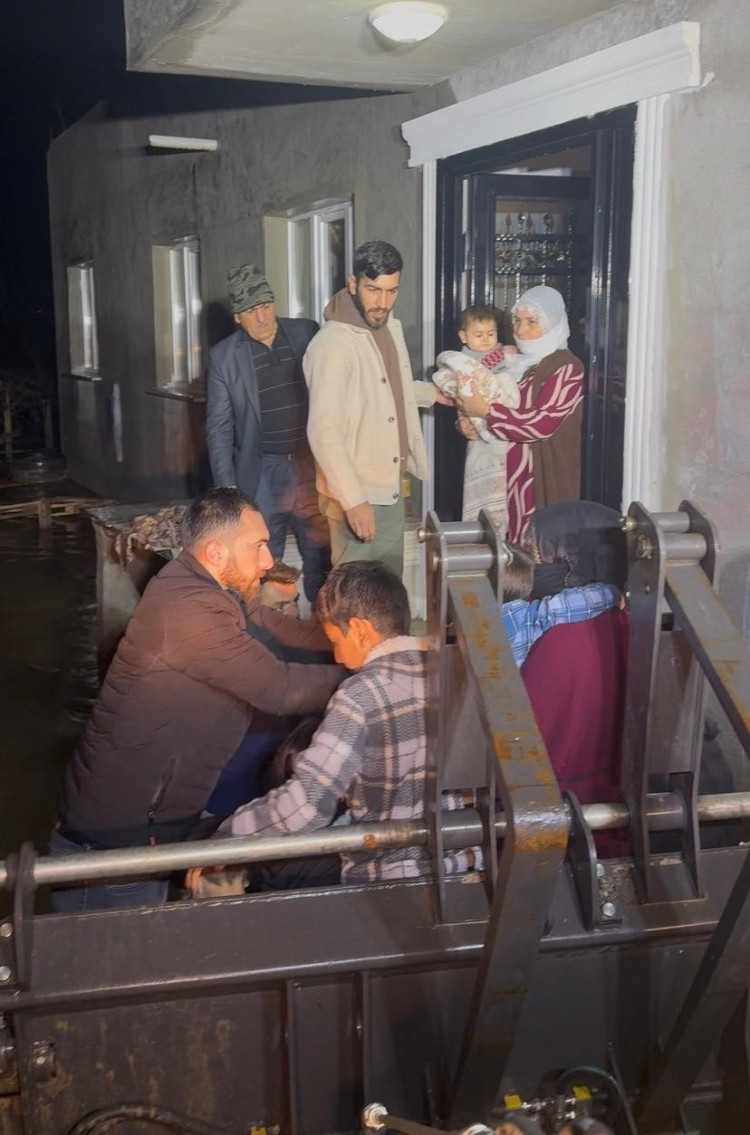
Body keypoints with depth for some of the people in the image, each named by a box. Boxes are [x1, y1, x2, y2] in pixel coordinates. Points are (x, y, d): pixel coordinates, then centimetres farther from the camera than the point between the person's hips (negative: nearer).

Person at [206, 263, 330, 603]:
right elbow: (219, 427, 1)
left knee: (320, 559, 9)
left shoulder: (307, 334, 1)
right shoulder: (224, 355, -1)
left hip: (313, 466, 1)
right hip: (263, 473, -1)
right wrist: (227, 489, -4)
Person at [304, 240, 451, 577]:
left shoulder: (391, 327, 7)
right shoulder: (333, 343, -22)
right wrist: (353, 500, -28)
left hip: (391, 488, 9)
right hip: (356, 496, -8)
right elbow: (323, 432, -26)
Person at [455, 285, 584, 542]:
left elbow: (543, 423, -19)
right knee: (514, 542, 6)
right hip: (512, 474, 7)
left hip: (545, 480, -7)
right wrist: (469, 420, -2)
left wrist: (486, 411, -19)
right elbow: (501, 402, 21)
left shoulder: (566, 368, -10)